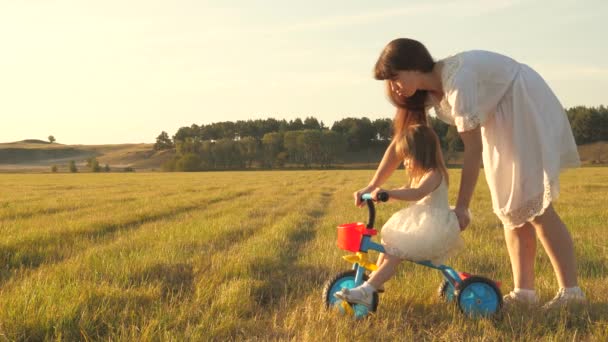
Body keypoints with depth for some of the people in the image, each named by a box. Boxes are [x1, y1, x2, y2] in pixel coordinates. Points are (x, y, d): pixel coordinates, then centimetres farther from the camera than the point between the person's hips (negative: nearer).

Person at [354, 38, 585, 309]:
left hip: (528, 109, -9)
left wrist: (461, 207, -26)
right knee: (509, 207, 3)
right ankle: (524, 291, 6)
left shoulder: (457, 79, -30)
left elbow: (473, 147, -29)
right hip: (501, 122, 9)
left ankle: (570, 291, -13)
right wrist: (372, 186, -1)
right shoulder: (427, 91, -3)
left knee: (531, 202, -16)